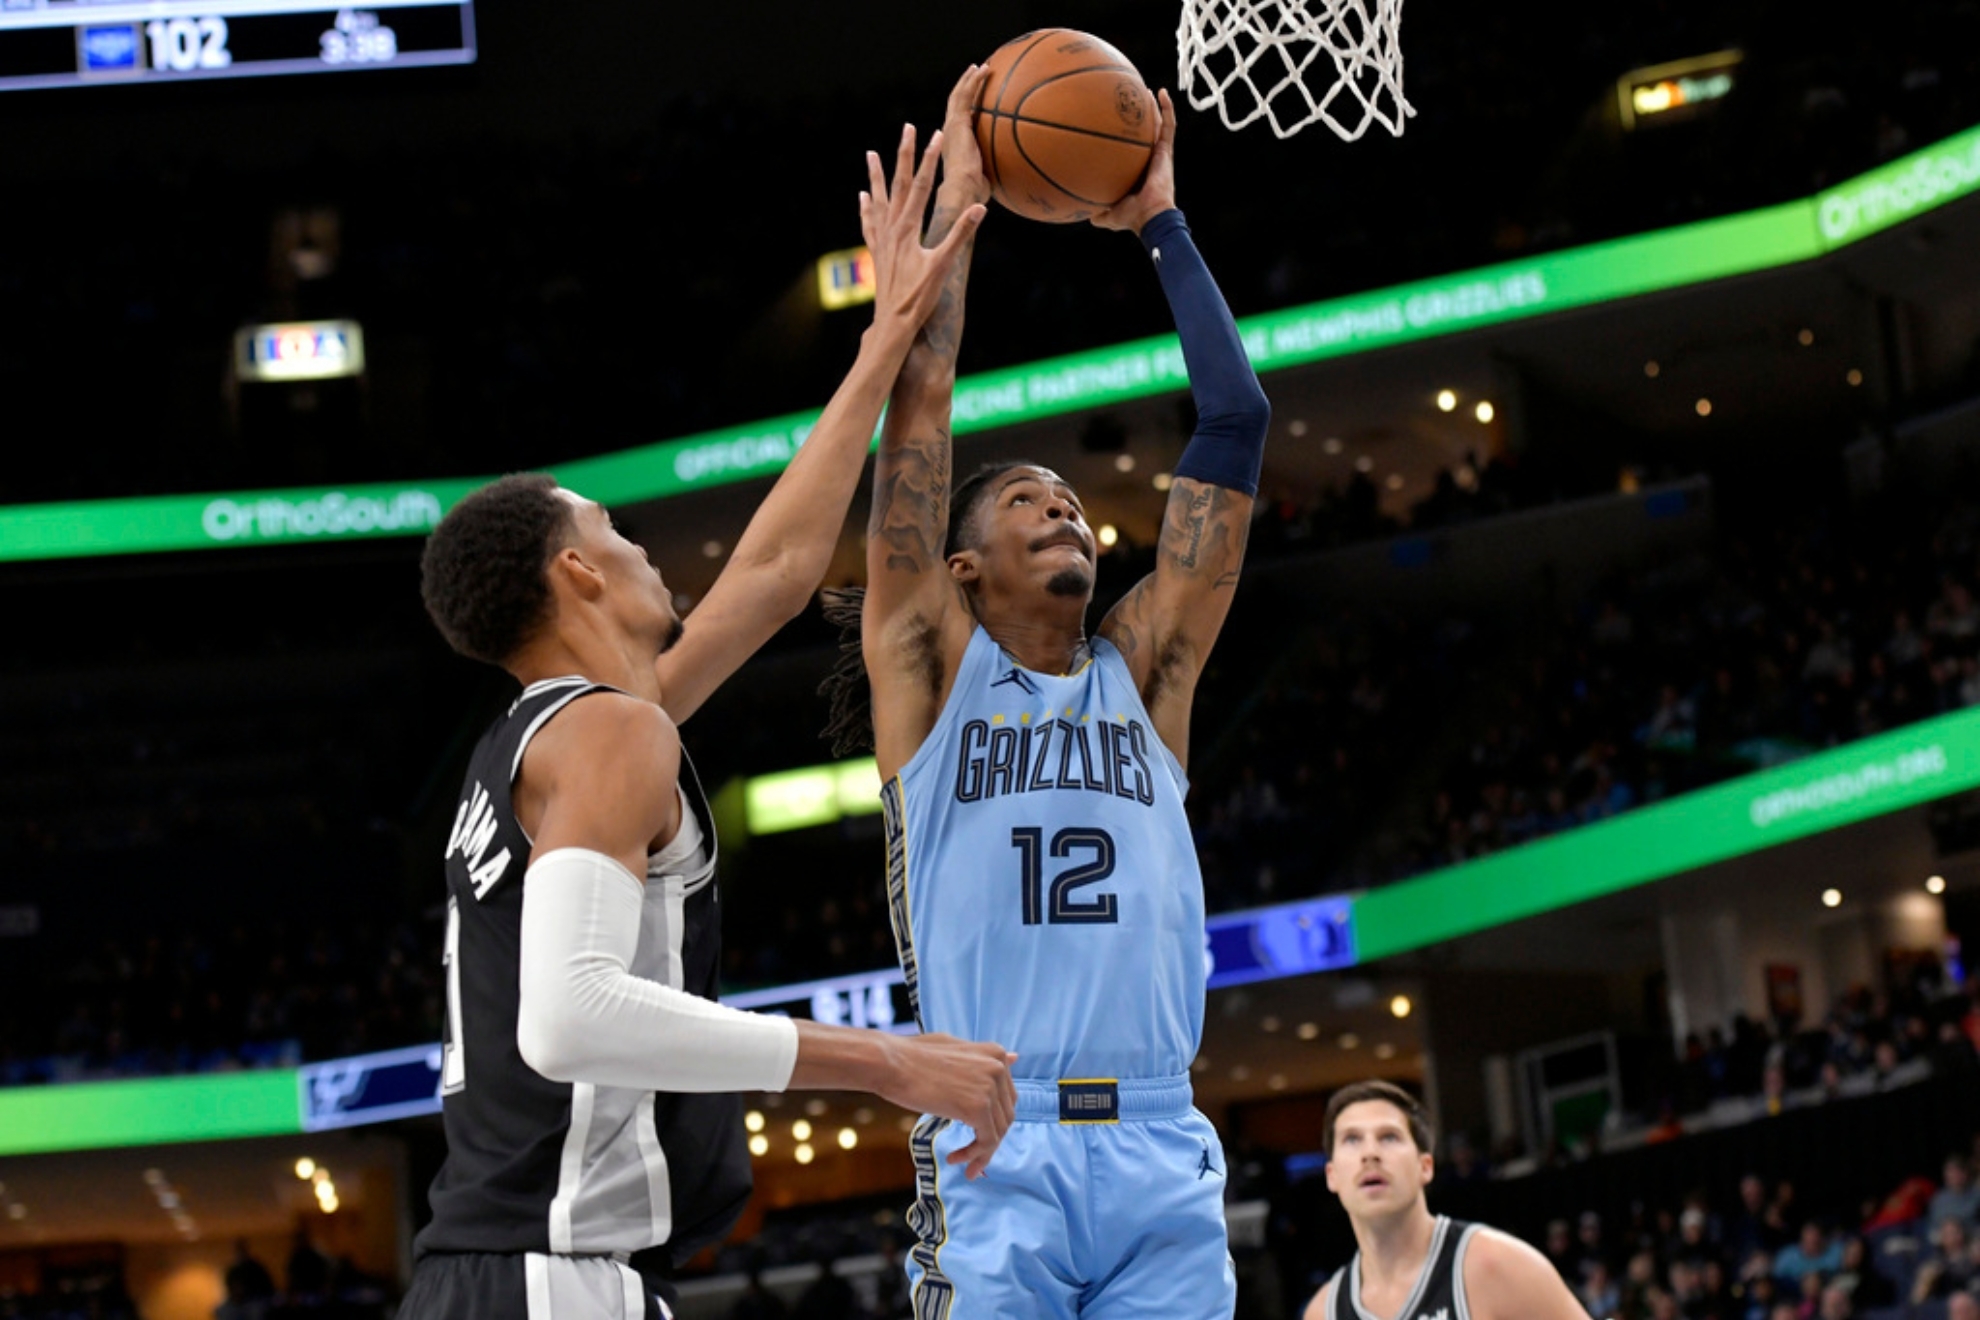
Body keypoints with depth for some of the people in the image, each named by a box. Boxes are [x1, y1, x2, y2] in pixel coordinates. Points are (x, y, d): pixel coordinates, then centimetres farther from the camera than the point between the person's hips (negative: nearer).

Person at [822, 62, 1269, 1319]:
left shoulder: (1143, 671, 18)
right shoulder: (933, 664, 10)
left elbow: (1236, 422, 16)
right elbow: (919, 401, 4)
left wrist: (1162, 225, 19)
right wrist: (955, 201, 11)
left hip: (1162, 1151, 3)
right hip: (997, 1153, -3)